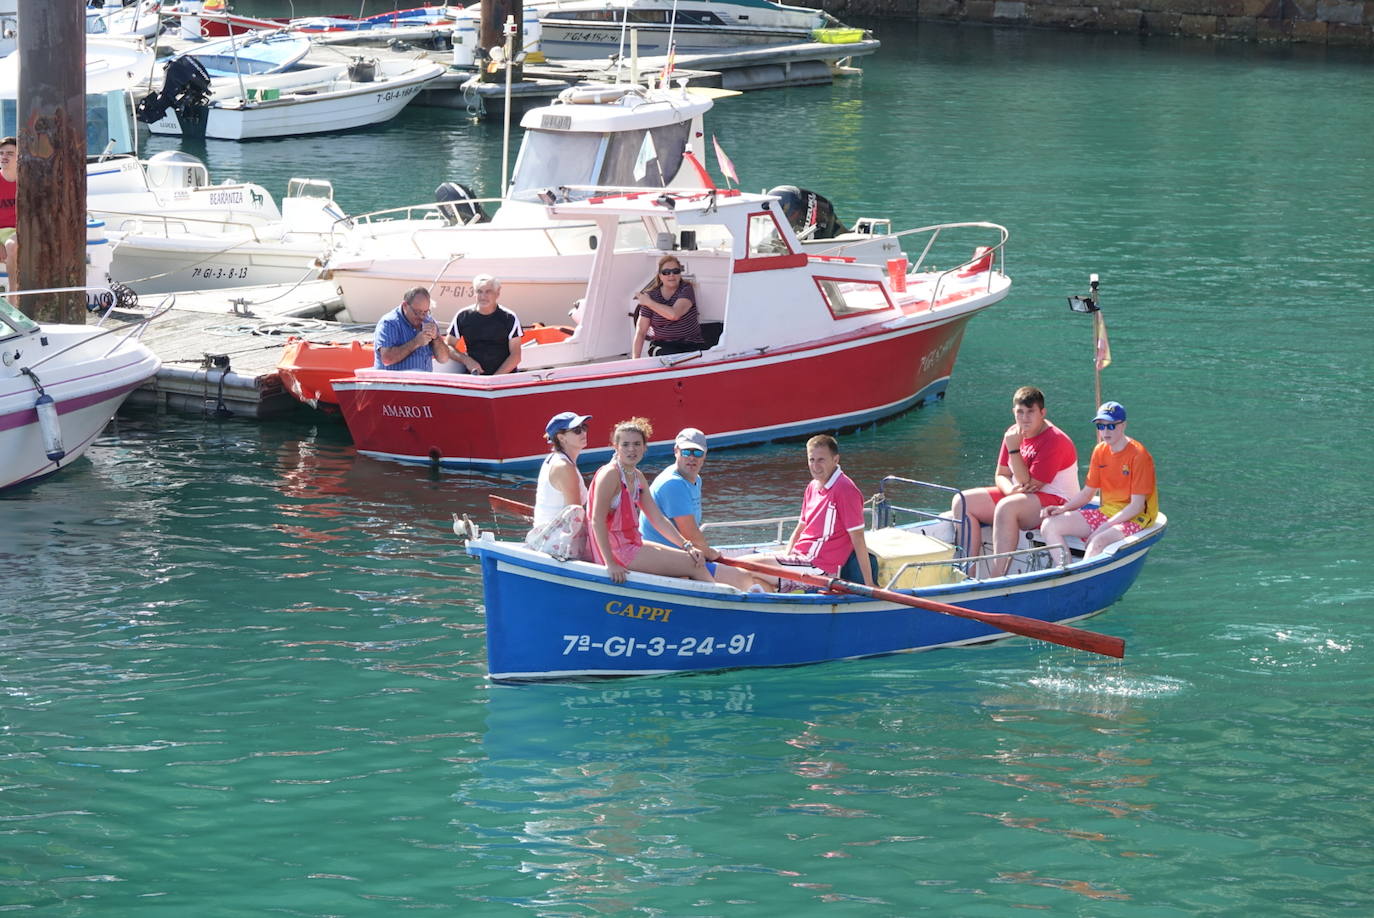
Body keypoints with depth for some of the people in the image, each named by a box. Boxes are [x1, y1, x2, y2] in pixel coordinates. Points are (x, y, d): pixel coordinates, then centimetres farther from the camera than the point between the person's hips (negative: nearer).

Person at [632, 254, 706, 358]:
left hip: (692, 345, -1)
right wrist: (635, 360, -9)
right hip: (663, 346, 1)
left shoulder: (686, 290, 0)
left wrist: (649, 303, -10)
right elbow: (640, 331, 1)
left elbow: (674, 314, -19)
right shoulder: (651, 296, 4)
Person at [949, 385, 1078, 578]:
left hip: (1056, 503, -9)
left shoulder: (1055, 441, -16)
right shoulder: (1014, 433, 8)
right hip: (1019, 496, 9)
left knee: (1006, 507, -38)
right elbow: (1001, 475, 9)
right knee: (962, 502, -6)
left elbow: (1029, 483, -19)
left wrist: (1014, 449, -22)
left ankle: (996, 579, -41)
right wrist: (1011, 489, -14)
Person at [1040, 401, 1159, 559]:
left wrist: (1104, 528, -22)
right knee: (1049, 526, -10)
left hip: (1134, 518, -8)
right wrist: (1063, 508, -5)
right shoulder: (1100, 451, 8)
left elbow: (1137, 505, -16)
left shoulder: (1139, 455, -14)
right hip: (1106, 512, 8)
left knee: (1098, 542, -39)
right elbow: (1087, 493, 14)